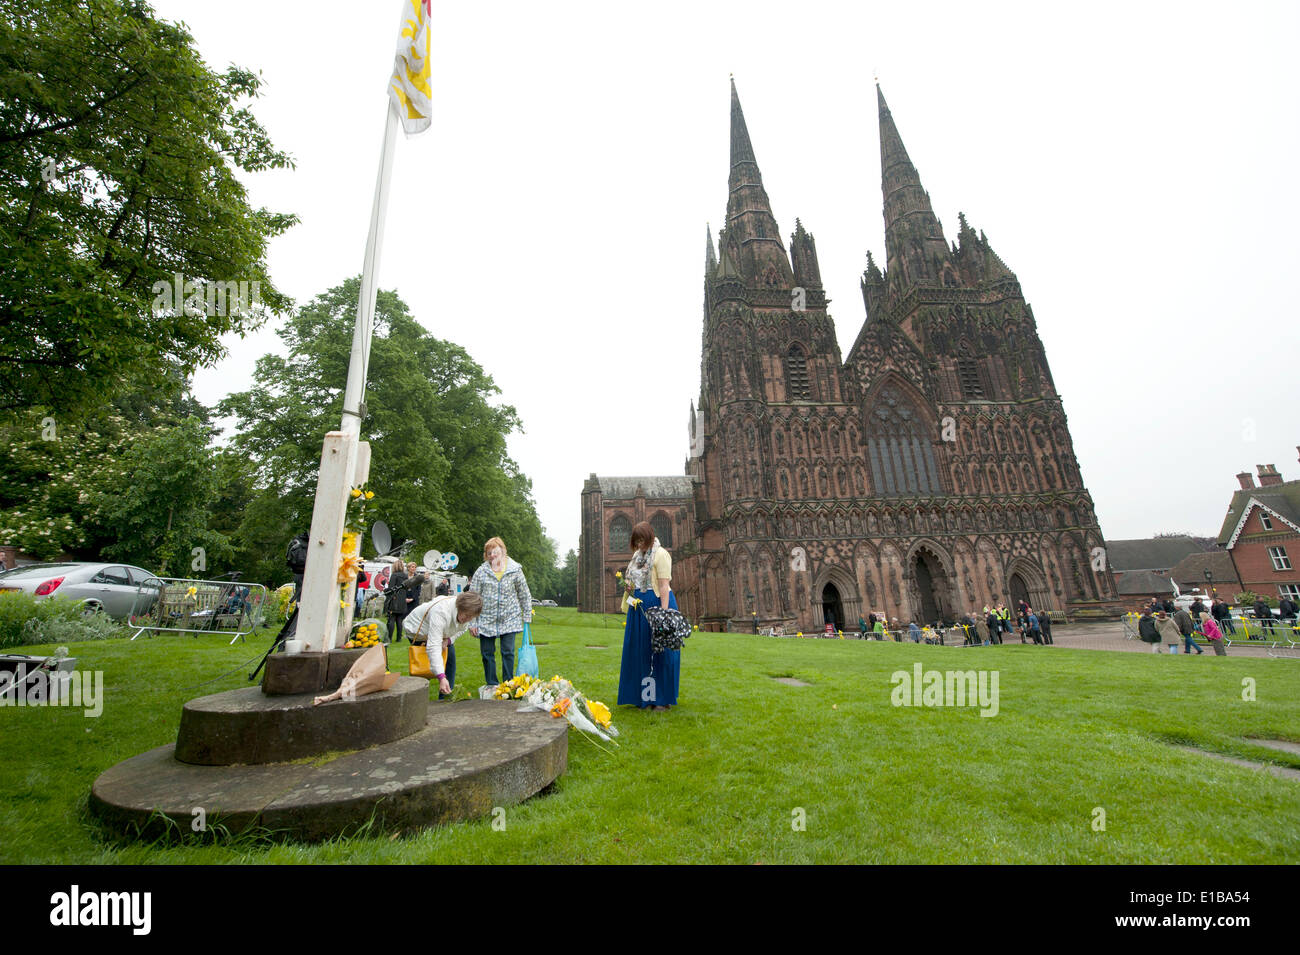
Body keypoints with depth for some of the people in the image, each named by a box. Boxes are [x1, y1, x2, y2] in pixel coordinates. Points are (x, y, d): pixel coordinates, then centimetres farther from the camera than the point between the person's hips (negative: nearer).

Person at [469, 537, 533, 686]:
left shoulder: (515, 570, -3)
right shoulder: (481, 571, -3)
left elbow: (524, 595, 5)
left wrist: (527, 617, 5)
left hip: (509, 619, -1)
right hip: (486, 620, 1)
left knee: (508, 652, 0)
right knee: (487, 653, 8)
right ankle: (491, 686, 23)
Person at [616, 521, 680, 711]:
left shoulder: (660, 554, -12)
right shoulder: (638, 554, 13)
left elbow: (664, 586, -18)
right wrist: (631, 606, 14)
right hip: (638, 608, 8)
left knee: (659, 652, 0)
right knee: (640, 652, 12)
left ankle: (662, 699, 11)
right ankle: (643, 696, 23)